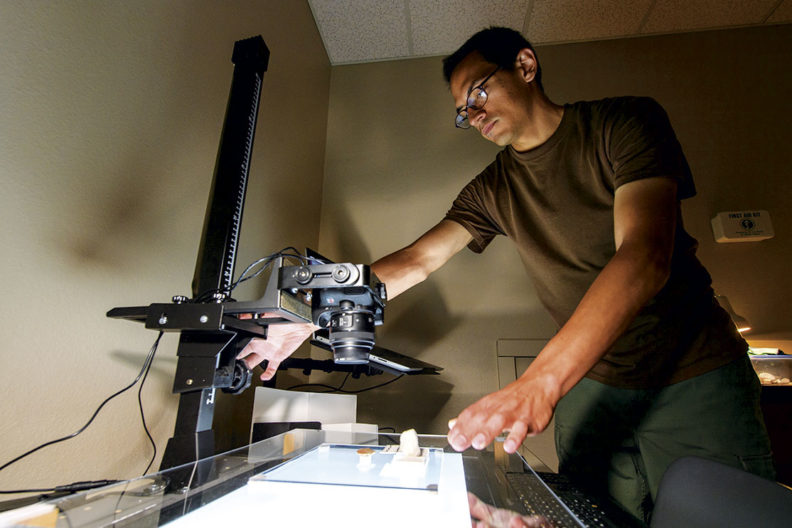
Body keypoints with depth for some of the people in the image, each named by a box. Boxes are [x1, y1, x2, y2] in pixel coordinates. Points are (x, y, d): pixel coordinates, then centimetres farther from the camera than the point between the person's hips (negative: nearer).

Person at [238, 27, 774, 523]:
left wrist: (538, 383, -39)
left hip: (694, 376, -2)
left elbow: (644, 259, -27)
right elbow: (414, 261, -5)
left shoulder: (626, 123, -12)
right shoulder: (493, 189, 1)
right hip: (590, 380, 3)